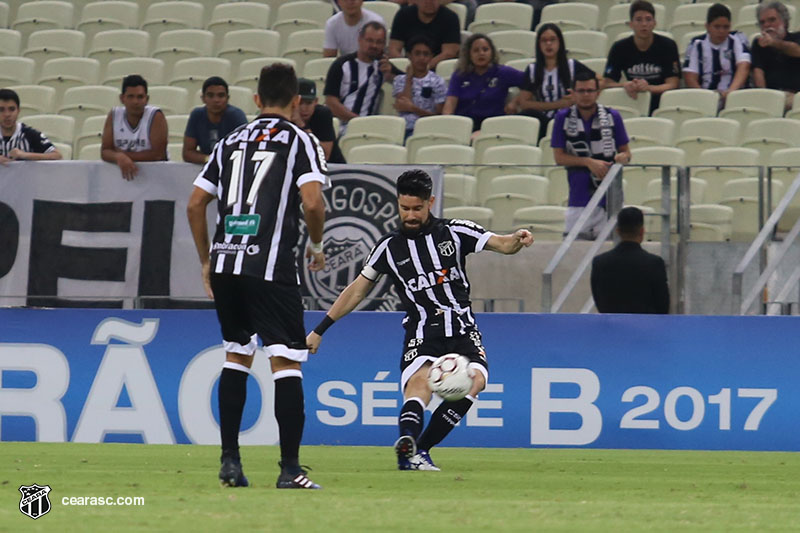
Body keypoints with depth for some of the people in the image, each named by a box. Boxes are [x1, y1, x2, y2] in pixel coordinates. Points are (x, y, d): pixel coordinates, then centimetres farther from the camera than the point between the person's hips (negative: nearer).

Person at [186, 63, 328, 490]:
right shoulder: (299, 141, 2)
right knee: (286, 362, -3)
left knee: (237, 355, 19)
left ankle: (229, 459, 16)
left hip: (224, 263, 5)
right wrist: (316, 245, 7)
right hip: (270, 267, -5)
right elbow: (312, 202, -12)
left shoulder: (231, 141, 17)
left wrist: (206, 261, 24)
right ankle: (290, 468, -9)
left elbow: (195, 203, 15)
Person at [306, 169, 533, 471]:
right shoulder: (389, 247, 8)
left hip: (463, 331, 1)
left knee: (475, 379, -27)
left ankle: (421, 449, -17)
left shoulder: (455, 232, 6)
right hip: (421, 335, -1)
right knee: (420, 381, -31)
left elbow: (501, 245, -1)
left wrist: (516, 240, -27)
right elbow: (357, 291, 17)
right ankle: (407, 446, -56)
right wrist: (319, 331, 17)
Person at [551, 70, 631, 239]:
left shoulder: (612, 116, 6)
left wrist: (623, 157, -14)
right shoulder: (563, 118, 3)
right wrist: (588, 162, -13)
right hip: (579, 198, 0)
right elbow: (559, 157, 0)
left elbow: (626, 151, 11)